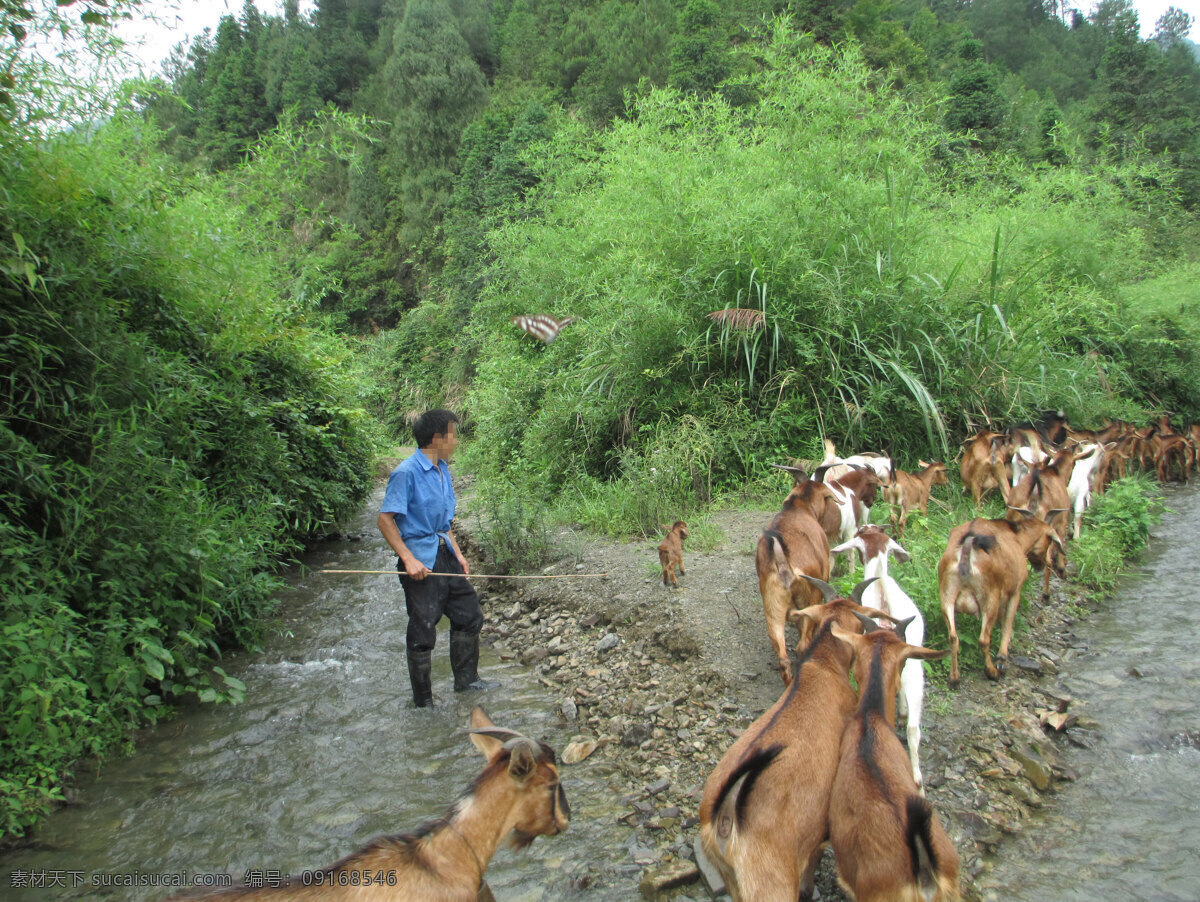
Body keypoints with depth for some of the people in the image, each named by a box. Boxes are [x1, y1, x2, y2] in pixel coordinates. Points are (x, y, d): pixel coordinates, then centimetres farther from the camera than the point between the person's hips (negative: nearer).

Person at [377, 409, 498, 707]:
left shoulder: (442, 469, 9)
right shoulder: (407, 472, -17)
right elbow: (385, 519, -18)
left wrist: (458, 553, 11)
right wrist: (409, 560, -24)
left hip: (445, 555, 9)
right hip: (421, 562, -9)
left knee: (469, 616, 17)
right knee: (423, 633, 2)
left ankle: (466, 680, 34)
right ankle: (424, 701, 17)